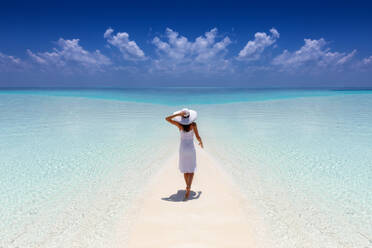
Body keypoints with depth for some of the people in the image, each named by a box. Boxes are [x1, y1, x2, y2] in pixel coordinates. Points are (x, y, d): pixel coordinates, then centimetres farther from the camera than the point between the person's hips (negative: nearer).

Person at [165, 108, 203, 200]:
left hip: (182, 148, 1)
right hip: (191, 148, -1)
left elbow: (167, 118, -10)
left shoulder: (179, 124, -9)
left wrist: (178, 114, -15)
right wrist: (201, 142, 14)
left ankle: (188, 188, 29)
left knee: (185, 169, 17)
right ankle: (188, 188, -14)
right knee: (191, 170, 5)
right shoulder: (193, 124, -11)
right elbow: (198, 137, -7)